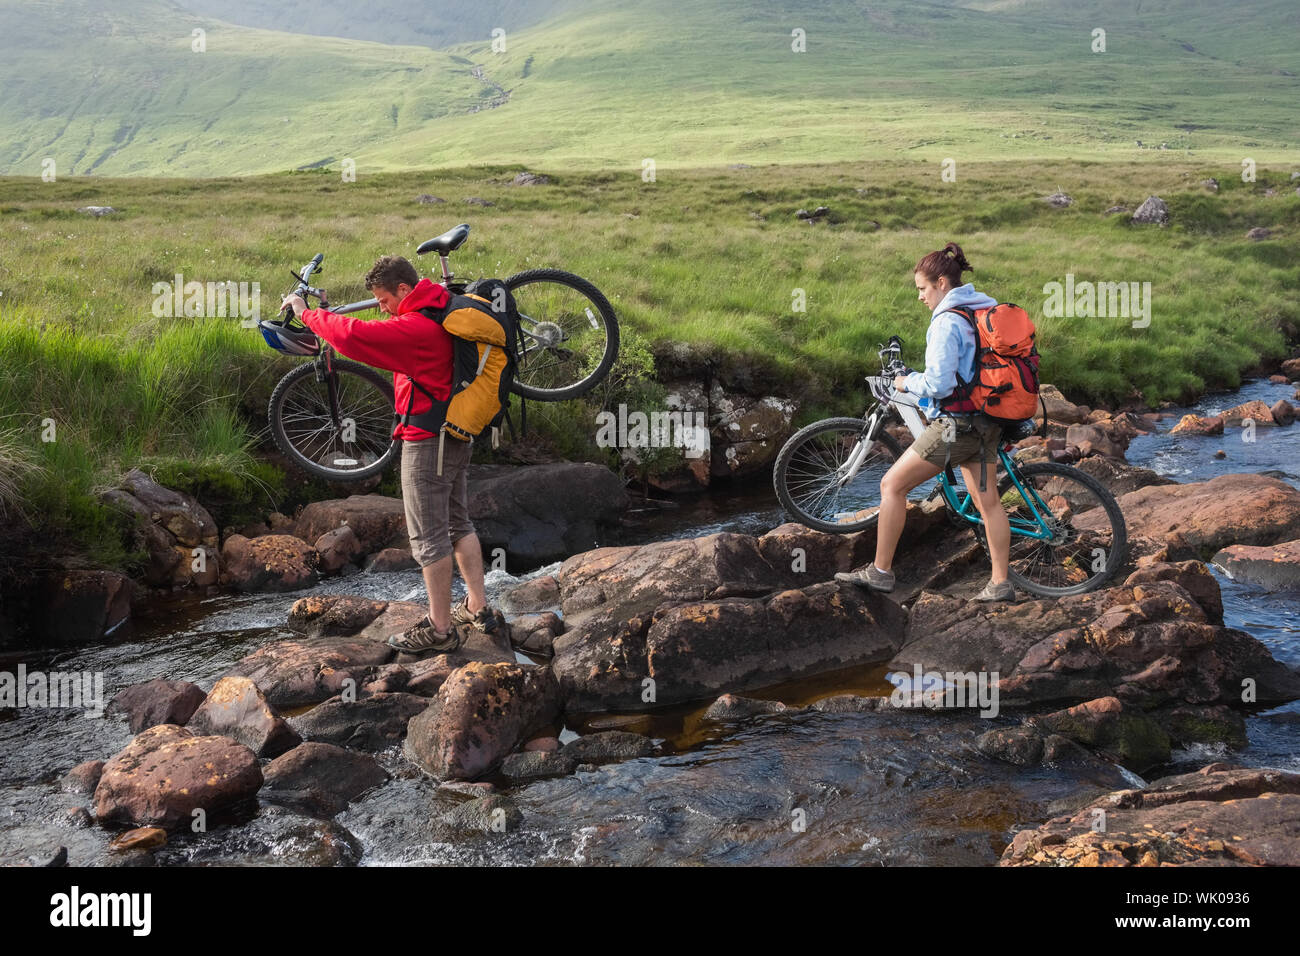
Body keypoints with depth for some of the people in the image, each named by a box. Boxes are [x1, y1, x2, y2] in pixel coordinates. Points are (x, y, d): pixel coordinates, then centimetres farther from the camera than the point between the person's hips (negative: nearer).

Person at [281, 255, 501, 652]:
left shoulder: (415, 328, -23)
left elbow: (353, 335, -25)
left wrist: (306, 313, -12)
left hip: (427, 441, -10)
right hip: (457, 436, 10)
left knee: (428, 536, -1)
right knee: (458, 522, 18)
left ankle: (439, 627, 6)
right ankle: (478, 608, 25)